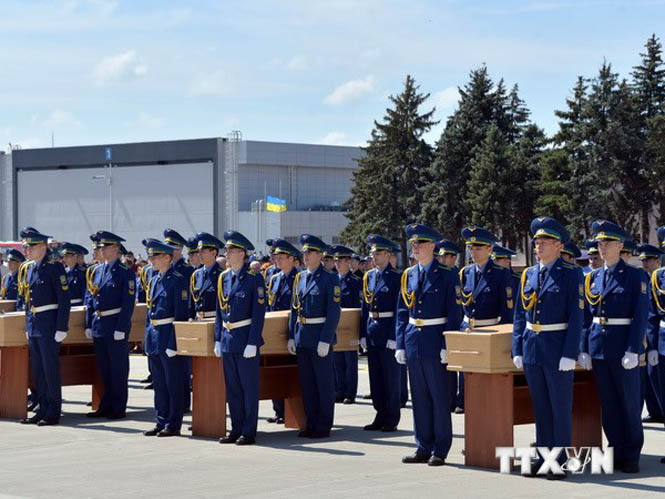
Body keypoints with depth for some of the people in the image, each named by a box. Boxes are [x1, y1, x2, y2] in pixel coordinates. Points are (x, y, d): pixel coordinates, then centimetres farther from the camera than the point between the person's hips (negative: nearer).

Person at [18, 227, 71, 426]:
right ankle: (42, 410, 17)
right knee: (37, 370, 10)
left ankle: (53, 413, 2)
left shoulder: (54, 267, -11)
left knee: (51, 369, -3)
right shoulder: (28, 268, 13)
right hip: (33, 325, 8)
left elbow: (64, 300, -13)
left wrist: (61, 328, -16)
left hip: (49, 325, -8)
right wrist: (28, 326, 16)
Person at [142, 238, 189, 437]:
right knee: (159, 383, 12)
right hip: (154, 338, 8)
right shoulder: (154, 280, 14)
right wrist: (148, 337, 15)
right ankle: (161, 422, 19)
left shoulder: (178, 280, -11)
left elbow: (181, 315, -15)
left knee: (173, 384, -1)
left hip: (169, 337, -8)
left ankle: (173, 425, 5)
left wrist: (173, 343, -19)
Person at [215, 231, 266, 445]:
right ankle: (236, 430, 17)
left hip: (245, 339, -7)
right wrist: (218, 339, 10)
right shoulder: (224, 277, 11)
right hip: (227, 340, 7)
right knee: (232, 387, 10)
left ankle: (249, 432, 4)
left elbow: (259, 313, -11)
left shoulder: (254, 278, -8)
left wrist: (252, 343, -16)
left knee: (249, 386, -1)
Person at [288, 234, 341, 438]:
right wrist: (291, 336, 9)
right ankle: (311, 423, 18)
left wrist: (325, 340, -17)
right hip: (302, 337, 7)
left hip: (320, 336, -7)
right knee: (306, 382, 10)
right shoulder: (300, 278, 12)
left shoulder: (330, 279, -8)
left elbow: (334, 312, -12)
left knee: (324, 382, 0)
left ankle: (324, 427, 6)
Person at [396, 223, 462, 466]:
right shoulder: (409, 275, 10)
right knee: (419, 397, 9)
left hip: (435, 343, -5)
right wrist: (400, 344, 6)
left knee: (439, 397, 0)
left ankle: (440, 450, 6)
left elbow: (454, 312, -8)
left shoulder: (447, 275, -6)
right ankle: (423, 448, 16)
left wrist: (447, 346, -15)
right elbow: (402, 312, 13)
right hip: (413, 342, 5)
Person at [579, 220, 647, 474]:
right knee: (608, 403, 8)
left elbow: (640, 316, -9)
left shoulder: (635, 277, -4)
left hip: (623, 345, -5)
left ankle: (631, 456, 8)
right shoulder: (593, 278, 11)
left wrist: (633, 351, -16)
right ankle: (616, 451, 16)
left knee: (629, 403, 1)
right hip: (598, 345, 5)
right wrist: (584, 349, 5)